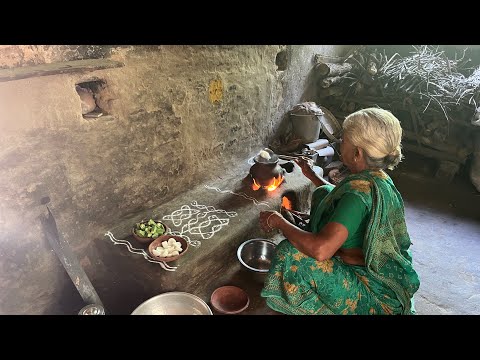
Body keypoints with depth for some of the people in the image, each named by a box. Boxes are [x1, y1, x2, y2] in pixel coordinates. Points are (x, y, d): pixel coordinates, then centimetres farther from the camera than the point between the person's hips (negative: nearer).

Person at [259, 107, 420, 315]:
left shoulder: (360, 190, -31)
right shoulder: (378, 178, 0)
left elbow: (321, 250, -40)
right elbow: (341, 202, 20)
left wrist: (279, 221, -25)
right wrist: (311, 175, 23)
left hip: (373, 292, -10)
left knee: (292, 255, -26)